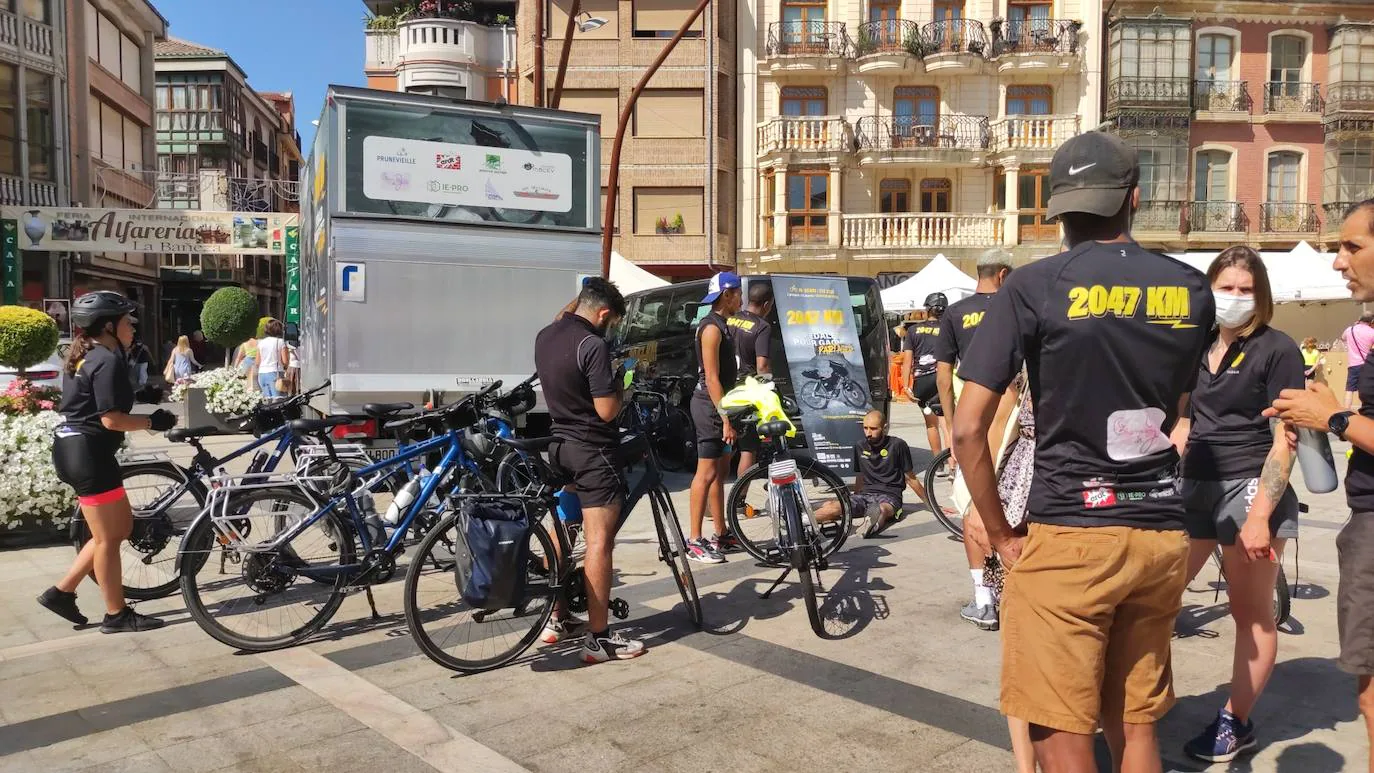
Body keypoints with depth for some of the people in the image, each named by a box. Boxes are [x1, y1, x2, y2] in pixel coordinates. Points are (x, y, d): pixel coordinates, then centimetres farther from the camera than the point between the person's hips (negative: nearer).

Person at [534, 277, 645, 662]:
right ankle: (599, 639, -1)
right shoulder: (593, 345, -20)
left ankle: (557, 620, 29)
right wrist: (618, 385, -2)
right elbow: (607, 411, -21)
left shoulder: (544, 337, 6)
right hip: (593, 450, -9)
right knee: (599, 543, -5)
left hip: (560, 445, 9)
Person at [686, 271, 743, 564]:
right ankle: (695, 542, -3)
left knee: (721, 472, 14)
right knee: (707, 473, -8)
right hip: (710, 407, -10)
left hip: (719, 406, 10)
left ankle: (721, 535, 22)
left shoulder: (722, 325, 16)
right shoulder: (711, 327, -15)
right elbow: (711, 378, -20)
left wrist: (728, 413, 19)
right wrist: (725, 417, -22)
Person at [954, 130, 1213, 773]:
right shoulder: (1191, 290, 5)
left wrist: (1001, 535, -3)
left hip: (1068, 536, -5)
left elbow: (968, 428, -13)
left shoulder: (1033, 288, -9)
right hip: (1163, 535, 5)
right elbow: (1174, 414, 12)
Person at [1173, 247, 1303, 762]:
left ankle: (1236, 725, 18)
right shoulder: (1198, 347, 12)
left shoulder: (1277, 350, -5)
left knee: (1252, 615, 6)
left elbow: (1284, 440, -10)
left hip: (1250, 490, -5)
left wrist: (1261, 514, -18)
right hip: (1195, 487, 6)